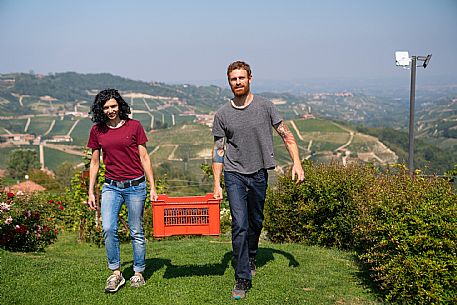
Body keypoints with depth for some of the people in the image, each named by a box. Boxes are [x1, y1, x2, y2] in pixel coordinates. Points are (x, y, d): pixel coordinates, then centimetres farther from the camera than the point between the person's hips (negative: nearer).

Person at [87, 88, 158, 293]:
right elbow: (94, 162, 12)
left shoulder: (134, 126, -2)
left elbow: (144, 157, 1)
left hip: (135, 185, -2)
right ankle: (116, 274, 2)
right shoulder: (97, 130, 5)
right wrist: (91, 191, 9)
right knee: (108, 228, -13)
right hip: (111, 186, 2)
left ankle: (138, 273, 20)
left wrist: (152, 187, -2)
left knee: (136, 232, 5)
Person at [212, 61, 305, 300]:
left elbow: (286, 135, 2)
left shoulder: (265, 107, -1)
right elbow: (218, 150, 3)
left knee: (256, 223, 15)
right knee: (239, 225, -10)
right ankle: (242, 278, -4)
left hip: (259, 173, 1)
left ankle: (250, 259, 41)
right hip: (234, 174, -1)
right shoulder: (222, 114, 0)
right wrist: (217, 184, -2)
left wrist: (297, 162, -11)